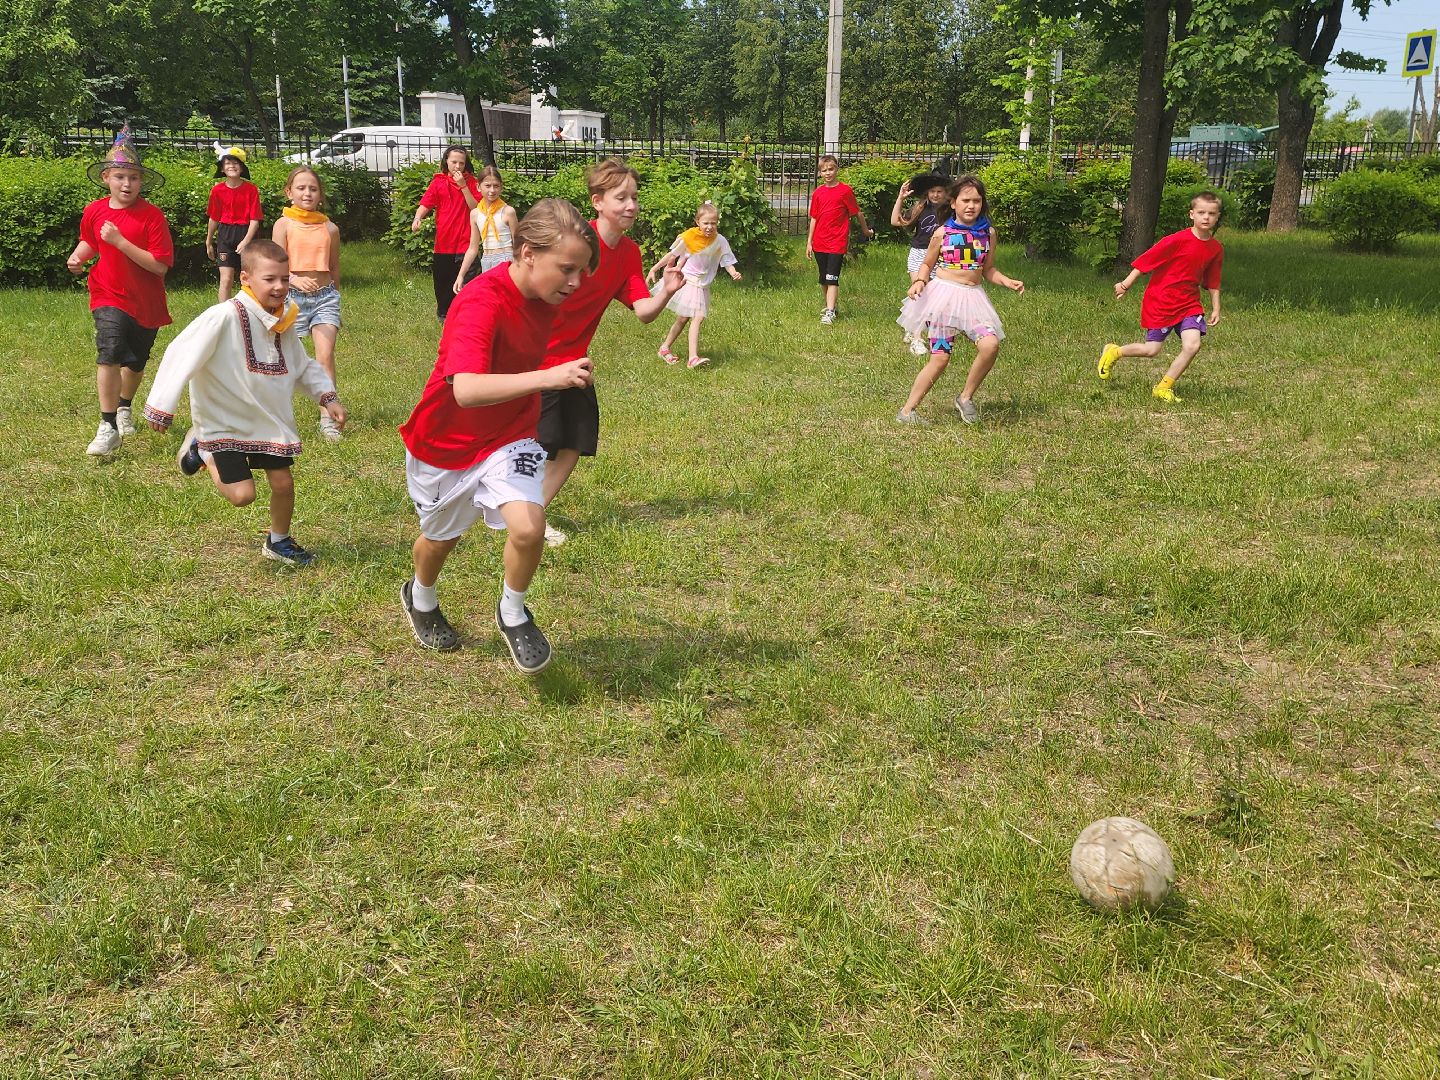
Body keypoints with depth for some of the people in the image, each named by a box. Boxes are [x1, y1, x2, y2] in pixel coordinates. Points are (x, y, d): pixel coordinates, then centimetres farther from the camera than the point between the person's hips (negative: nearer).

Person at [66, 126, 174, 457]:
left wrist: (120, 241, -27)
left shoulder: (152, 215, -15)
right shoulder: (94, 211, -3)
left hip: (146, 302, 0)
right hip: (109, 297, 0)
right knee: (109, 352, -23)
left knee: (135, 362, 18)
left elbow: (160, 266, -21)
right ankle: (108, 428, -19)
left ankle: (124, 408, 49)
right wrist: (78, 257, -4)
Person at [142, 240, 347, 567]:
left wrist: (328, 397, -3)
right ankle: (202, 450, 20)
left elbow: (303, 366, 12)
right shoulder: (224, 317, -25)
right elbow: (182, 355, -22)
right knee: (242, 494, -10)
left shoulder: (283, 321, -2)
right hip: (224, 420, -6)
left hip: (269, 418, 6)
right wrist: (162, 407, -20)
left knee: (283, 484, 4)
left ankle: (279, 541, 32)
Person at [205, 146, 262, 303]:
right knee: (226, 279, -8)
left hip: (246, 234, 0)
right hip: (225, 235, 0)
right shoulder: (217, 190, -1)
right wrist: (208, 243, 17)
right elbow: (213, 219, 10)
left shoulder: (251, 189, -6)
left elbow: (255, 220, -8)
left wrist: (246, 241, -19)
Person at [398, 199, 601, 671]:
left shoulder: (547, 294, -11)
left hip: (510, 434, 4)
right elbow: (466, 390, -48)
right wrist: (549, 377, -58)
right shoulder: (481, 302, -33)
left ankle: (513, 615, 8)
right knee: (441, 537, 20)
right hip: (447, 440, -4)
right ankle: (420, 599, 55)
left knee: (529, 527, -21)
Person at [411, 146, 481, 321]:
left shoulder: (470, 181, 4)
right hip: (443, 242, 2)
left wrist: (463, 186, -14)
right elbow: (425, 203, -4)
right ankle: (443, 312, 30)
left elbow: (476, 208, -6)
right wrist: (417, 218, -24)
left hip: (464, 242, -2)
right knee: (441, 280, 11)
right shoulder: (439, 182, 6)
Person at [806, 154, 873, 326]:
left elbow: (857, 213, 4)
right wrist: (809, 242, 10)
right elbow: (814, 218, 12)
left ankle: (830, 313, -14)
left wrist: (865, 230, 13)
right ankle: (831, 305, 30)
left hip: (837, 242, -5)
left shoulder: (845, 190, -6)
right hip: (819, 243, 5)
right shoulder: (818, 192, 7)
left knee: (832, 278, -12)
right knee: (823, 279, 13)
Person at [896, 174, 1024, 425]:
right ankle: (907, 410, 7)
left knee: (990, 344, -21)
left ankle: (966, 398, -1)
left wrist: (1008, 282, -1)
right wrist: (919, 281, -10)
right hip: (943, 294, -3)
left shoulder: (988, 233, 7)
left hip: (973, 296, 3)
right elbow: (927, 265, 9)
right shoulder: (942, 233, -1)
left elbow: (988, 270, 15)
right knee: (940, 357, -5)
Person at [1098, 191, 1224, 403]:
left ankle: (1164, 387, 3)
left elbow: (1212, 282, 13)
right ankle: (1113, 352, 29)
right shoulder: (1178, 240, -16)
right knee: (1152, 350, -1)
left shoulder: (1216, 249, 1)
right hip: (1160, 302, -4)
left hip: (1189, 303, 5)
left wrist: (1216, 309, 10)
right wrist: (1126, 284, -12)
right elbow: (1147, 260, -11)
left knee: (1192, 345, -14)